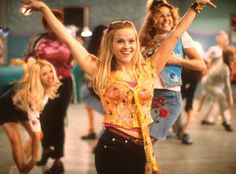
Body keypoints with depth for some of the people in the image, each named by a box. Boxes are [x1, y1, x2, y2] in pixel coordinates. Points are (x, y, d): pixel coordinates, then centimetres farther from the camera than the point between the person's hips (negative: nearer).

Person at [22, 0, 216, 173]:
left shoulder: (147, 69, 7)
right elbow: (68, 40, 0)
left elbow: (174, 36, 11)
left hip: (142, 148, 3)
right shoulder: (102, 73, 1)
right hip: (112, 147, -2)